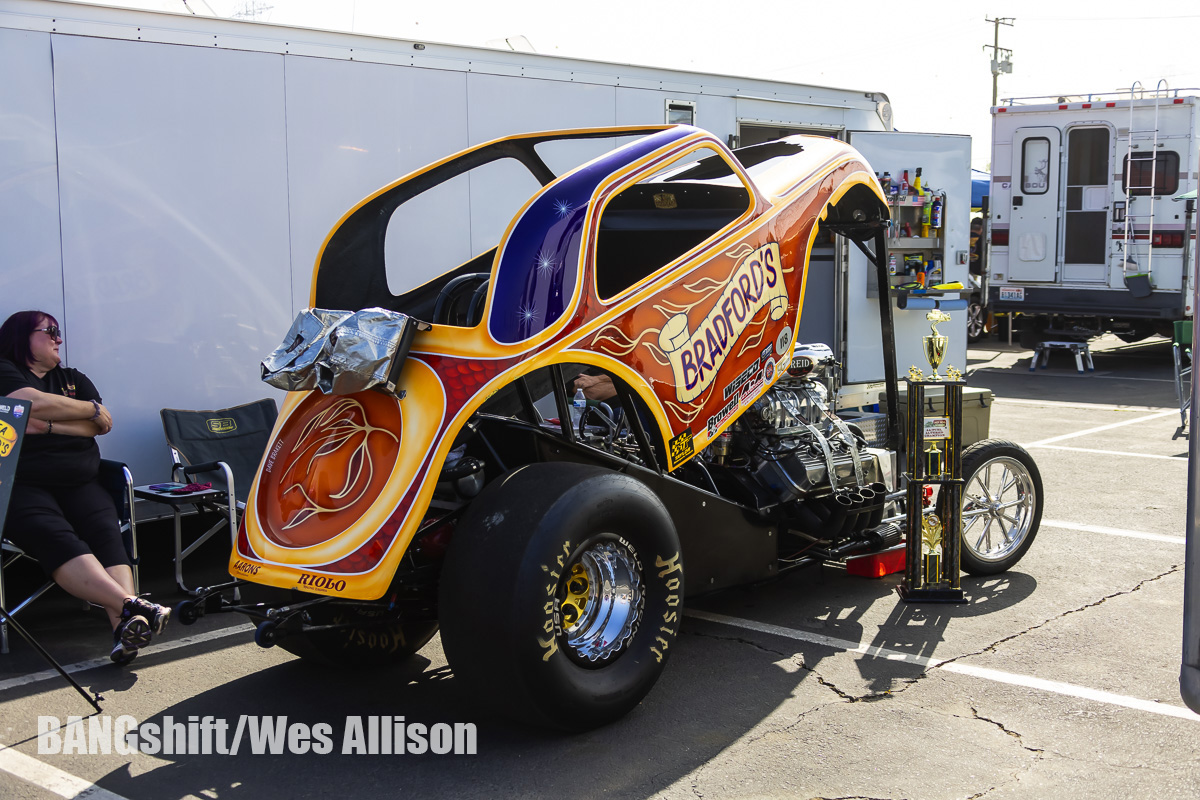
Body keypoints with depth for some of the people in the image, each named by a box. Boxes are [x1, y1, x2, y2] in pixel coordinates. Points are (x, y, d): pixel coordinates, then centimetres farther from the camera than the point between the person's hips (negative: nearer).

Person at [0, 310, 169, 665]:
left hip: (79, 484, 4)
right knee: (55, 537, -33)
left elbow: (102, 424, 10)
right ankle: (132, 605, -51)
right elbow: (34, 402, -10)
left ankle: (126, 628, -47)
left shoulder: (73, 379, 26)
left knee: (106, 531, -26)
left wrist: (47, 426, -3)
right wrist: (90, 409, 4)